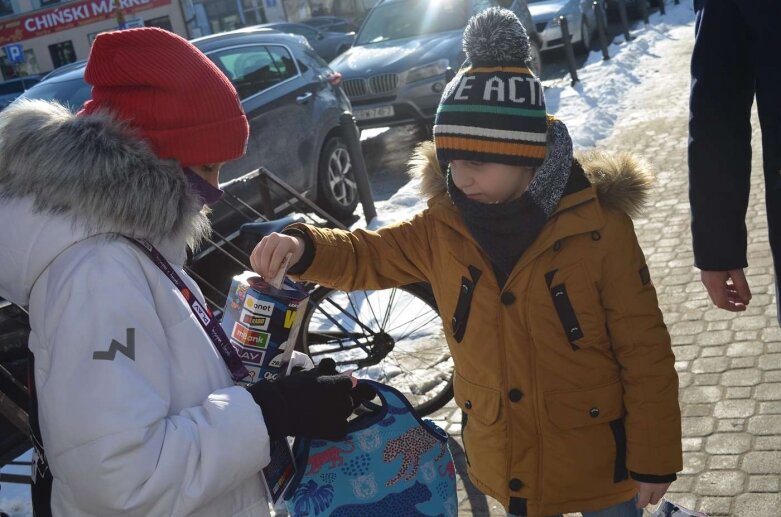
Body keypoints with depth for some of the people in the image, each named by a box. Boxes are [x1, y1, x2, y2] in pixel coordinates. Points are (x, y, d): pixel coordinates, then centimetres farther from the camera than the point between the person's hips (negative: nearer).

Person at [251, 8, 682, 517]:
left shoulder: (599, 229, -19)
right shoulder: (443, 229, -8)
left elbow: (644, 352, -14)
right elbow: (367, 257, 0)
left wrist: (653, 458, -10)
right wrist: (302, 247, -22)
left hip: (598, 460, -3)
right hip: (507, 460, 4)